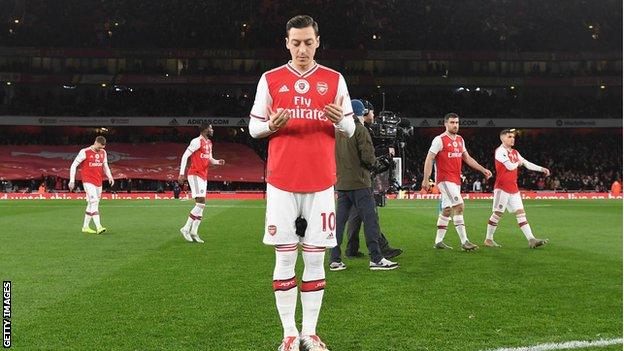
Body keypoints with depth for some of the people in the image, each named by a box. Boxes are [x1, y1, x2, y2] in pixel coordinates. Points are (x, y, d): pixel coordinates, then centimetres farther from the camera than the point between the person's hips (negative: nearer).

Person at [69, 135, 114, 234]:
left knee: (91, 204, 11)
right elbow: (74, 165, -5)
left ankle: (85, 226, 21)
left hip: (98, 182, 7)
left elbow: (105, 166, 19)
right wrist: (72, 181, -9)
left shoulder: (103, 153, 9)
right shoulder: (84, 152, -9)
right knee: (94, 202, -17)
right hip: (88, 181, -7)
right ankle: (98, 227, -24)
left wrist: (110, 177, 2)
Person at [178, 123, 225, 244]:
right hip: (195, 175, -9)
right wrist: (181, 173, -18)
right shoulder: (197, 142, -12)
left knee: (201, 205, 7)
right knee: (201, 203, -16)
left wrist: (218, 162, 3)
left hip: (203, 176, 9)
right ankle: (186, 229, -9)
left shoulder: (209, 143, 15)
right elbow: (185, 156, -13)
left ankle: (194, 232, 11)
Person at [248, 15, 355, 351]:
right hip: (282, 182, 0)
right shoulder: (270, 79, 6)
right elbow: (253, 127, 9)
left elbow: (350, 130, 9)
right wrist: (270, 126, -14)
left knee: (315, 260, 4)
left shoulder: (334, 79, 8)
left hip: (320, 183, 1)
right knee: (285, 258, 1)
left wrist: (340, 120, -14)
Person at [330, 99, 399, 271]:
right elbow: (368, 157, -14)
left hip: (341, 183, 7)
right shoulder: (360, 130, -8)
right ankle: (376, 258, -4)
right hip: (359, 183, -7)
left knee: (339, 219, 8)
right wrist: (373, 162, 5)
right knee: (370, 218, -3)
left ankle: (335, 259, 9)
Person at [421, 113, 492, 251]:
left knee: (447, 210, 10)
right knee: (459, 206, -15)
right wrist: (425, 179, -14)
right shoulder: (440, 140, -9)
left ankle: (438, 241, 17)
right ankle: (464, 242, -14)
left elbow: (467, 158, 22)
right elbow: (429, 159, -9)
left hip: (456, 180, 8)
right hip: (445, 179, -8)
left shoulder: (460, 140, 15)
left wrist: (483, 170, 15)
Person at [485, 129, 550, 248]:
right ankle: (488, 239, 8)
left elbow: (527, 164, 18)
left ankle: (531, 239, -3)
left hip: (513, 188, 8)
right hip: (502, 187, -8)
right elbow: (510, 166, -19)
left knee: (520, 212, 2)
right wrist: (518, 163, 2)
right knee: (497, 213, -3)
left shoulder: (515, 152, 17)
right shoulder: (500, 151, -10)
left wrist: (542, 169, 8)